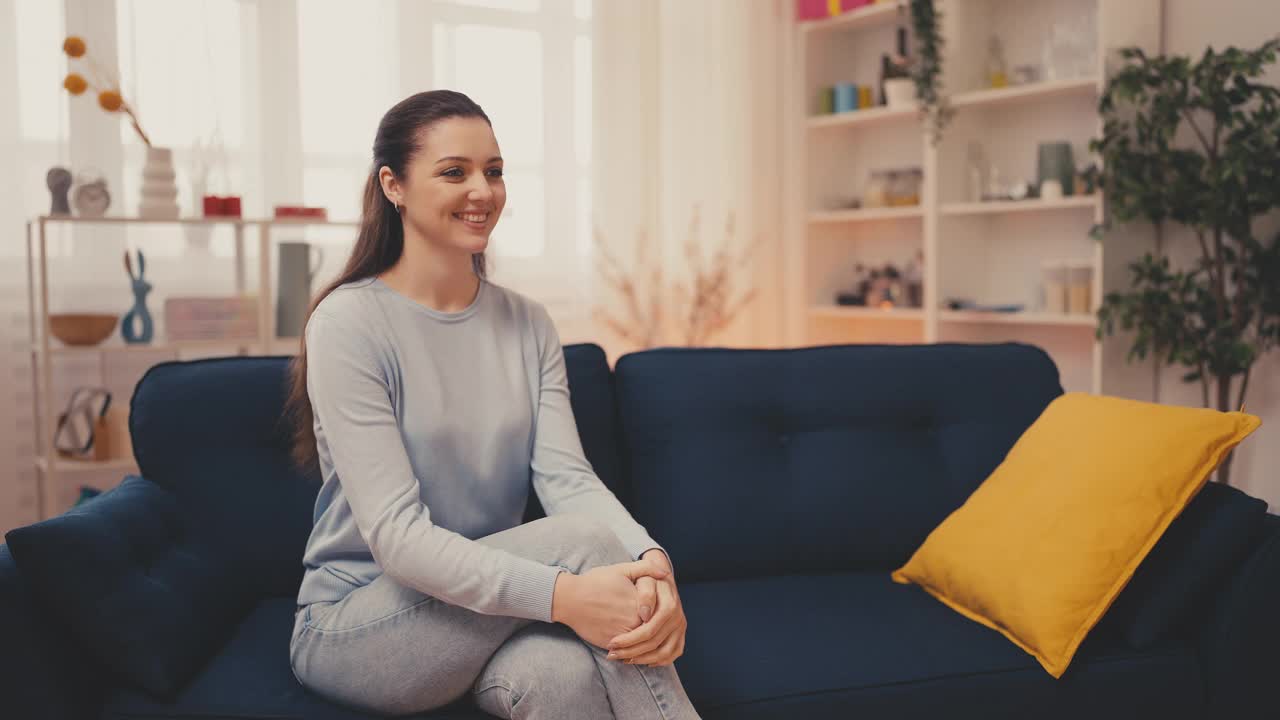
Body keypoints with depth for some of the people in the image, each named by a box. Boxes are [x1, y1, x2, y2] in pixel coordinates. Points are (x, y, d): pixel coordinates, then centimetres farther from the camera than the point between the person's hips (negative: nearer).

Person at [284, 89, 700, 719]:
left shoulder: (527, 324, 5)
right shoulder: (348, 322, -13)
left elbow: (567, 475, -8)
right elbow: (394, 532, -21)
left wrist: (651, 560, -30)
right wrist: (560, 594, -35)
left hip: (488, 602, 4)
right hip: (352, 627, -4)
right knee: (584, 540, -27)